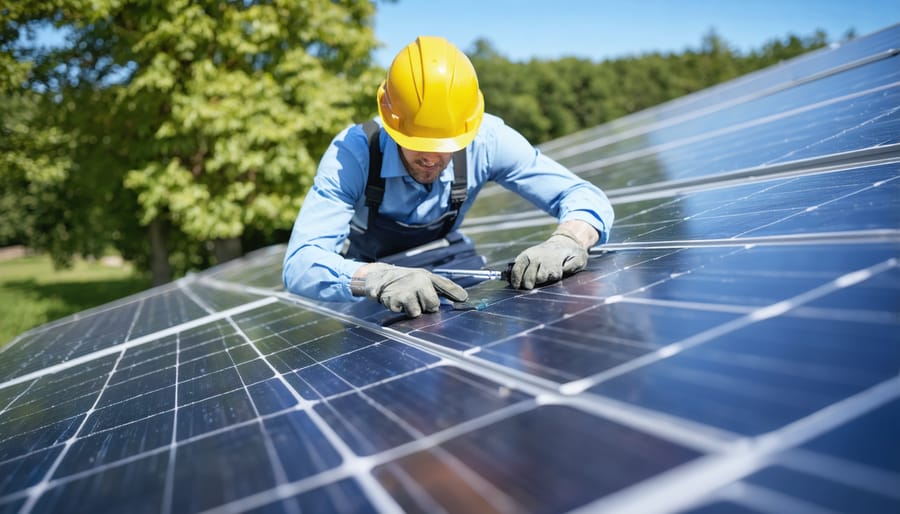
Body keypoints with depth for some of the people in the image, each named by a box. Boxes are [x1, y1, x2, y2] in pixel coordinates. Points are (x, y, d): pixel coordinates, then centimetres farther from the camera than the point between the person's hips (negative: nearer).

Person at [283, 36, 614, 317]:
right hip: (369, 301, -1)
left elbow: (587, 200, -24)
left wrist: (564, 244, -47)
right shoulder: (354, 152, -32)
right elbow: (300, 264, -41)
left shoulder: (487, 140, -26)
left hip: (445, 276, 1)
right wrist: (382, 278, -61)